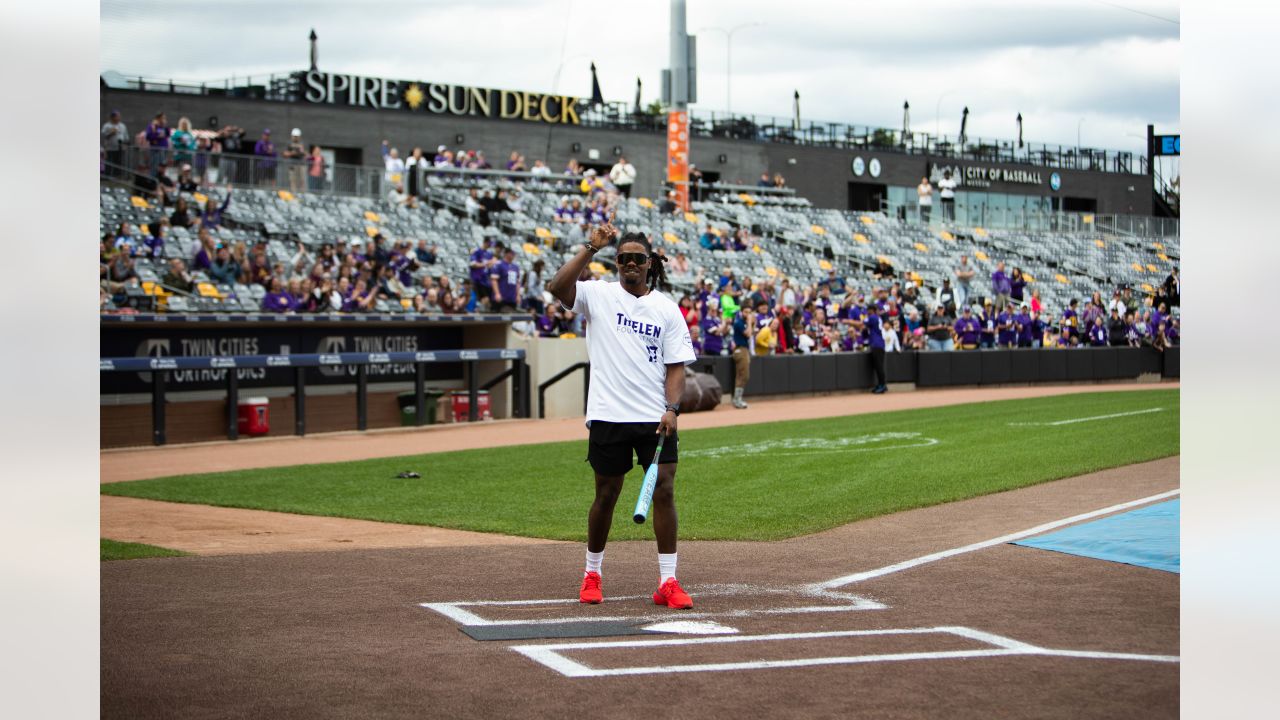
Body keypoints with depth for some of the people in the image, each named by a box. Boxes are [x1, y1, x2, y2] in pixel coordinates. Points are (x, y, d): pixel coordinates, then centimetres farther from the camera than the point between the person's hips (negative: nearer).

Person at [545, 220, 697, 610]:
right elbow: (558, 287, -16)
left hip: (655, 417, 1)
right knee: (606, 494, 7)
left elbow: (676, 367, 4)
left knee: (664, 491, -5)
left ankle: (668, 582, -1)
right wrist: (590, 249, -20)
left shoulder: (667, 309, 8)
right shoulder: (600, 295, 3)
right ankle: (592, 574, 24)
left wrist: (671, 408, -9)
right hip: (609, 416, -1)